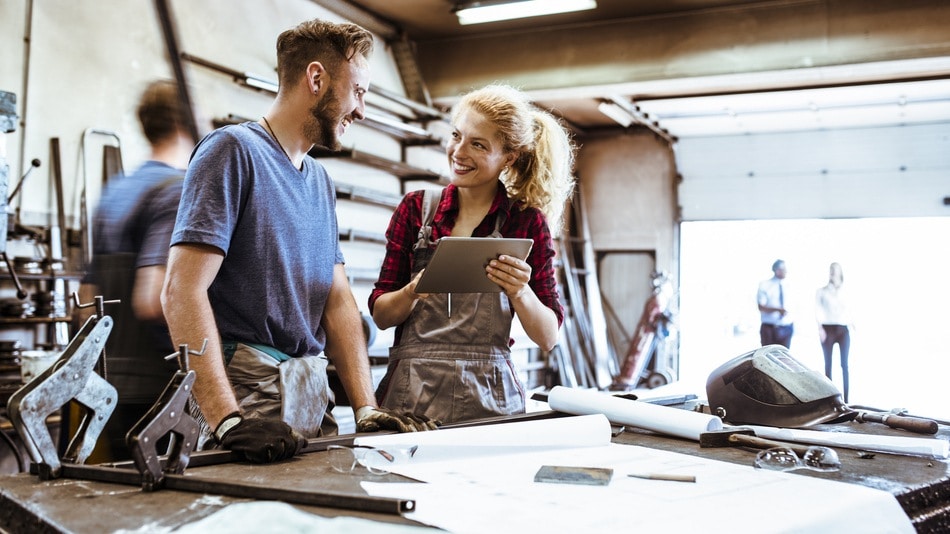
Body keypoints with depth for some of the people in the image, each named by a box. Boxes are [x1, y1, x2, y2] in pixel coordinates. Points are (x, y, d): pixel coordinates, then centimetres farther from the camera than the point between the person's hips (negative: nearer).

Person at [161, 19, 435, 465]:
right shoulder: (233, 150, -8)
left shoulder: (321, 182, 16)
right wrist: (228, 419, -27)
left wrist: (367, 409, 1)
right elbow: (182, 290, -17)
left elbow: (337, 300, 13)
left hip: (313, 395, 7)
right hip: (250, 390, -7)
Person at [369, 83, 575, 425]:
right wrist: (413, 292, -15)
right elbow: (380, 315, 4)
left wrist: (520, 293, -17)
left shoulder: (527, 221, 1)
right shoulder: (416, 208, 4)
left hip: (488, 398, -1)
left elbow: (548, 338, 0)